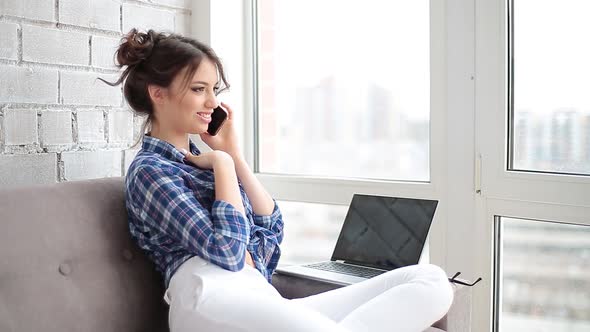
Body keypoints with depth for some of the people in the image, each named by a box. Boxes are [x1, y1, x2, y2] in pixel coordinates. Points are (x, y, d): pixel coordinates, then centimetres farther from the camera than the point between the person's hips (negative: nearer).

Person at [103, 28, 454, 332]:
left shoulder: (198, 159, 26)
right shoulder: (149, 170, 3)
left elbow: (272, 228, 17)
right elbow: (227, 251, -12)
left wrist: (234, 153, 14)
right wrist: (223, 163, -1)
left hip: (263, 299, 8)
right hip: (211, 299, -8)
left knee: (431, 280, -12)